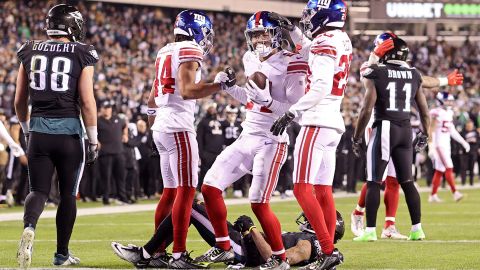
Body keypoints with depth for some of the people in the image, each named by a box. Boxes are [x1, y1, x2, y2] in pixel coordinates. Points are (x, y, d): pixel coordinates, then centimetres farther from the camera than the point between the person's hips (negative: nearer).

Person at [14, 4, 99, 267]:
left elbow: (19, 101, 10)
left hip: (38, 131, 2)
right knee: (68, 194, 12)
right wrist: (93, 140, 0)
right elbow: (87, 101, -8)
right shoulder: (82, 55, -5)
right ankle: (62, 253, 18)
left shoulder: (30, 53, 6)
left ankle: (29, 227, -23)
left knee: (38, 190, 8)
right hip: (69, 131, -2)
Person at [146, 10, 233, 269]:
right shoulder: (190, 50, -9)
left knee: (170, 191, 14)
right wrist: (220, 85, -18)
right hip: (179, 126, -9)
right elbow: (186, 91, -21)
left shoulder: (164, 52, 18)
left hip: (161, 126, 9)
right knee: (186, 190, -10)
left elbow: (152, 99, 23)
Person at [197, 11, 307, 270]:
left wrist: (266, 100, -26)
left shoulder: (290, 64, -13)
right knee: (210, 188, 4)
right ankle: (223, 248, 16)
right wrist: (228, 87, 9)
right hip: (247, 138, 8)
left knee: (259, 204, -11)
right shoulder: (251, 60, 10)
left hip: (272, 142, -8)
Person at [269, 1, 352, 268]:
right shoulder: (343, 41, 12)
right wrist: (292, 31, 26)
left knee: (302, 188, -10)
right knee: (323, 190, 11)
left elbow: (321, 87, -23)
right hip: (334, 123, 9)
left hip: (317, 122, -9)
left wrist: (292, 113, -21)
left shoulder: (325, 43, -15)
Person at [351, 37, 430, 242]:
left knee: (374, 182, 1)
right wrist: (425, 134, 27)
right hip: (405, 130, 5)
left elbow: (367, 110, -10)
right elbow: (424, 111, 12)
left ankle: (370, 231, -1)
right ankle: (417, 229, 11)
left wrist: (357, 137, 0)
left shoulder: (376, 74, -7)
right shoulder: (414, 75, 7)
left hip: (384, 128, -5)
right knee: (407, 181, 13)